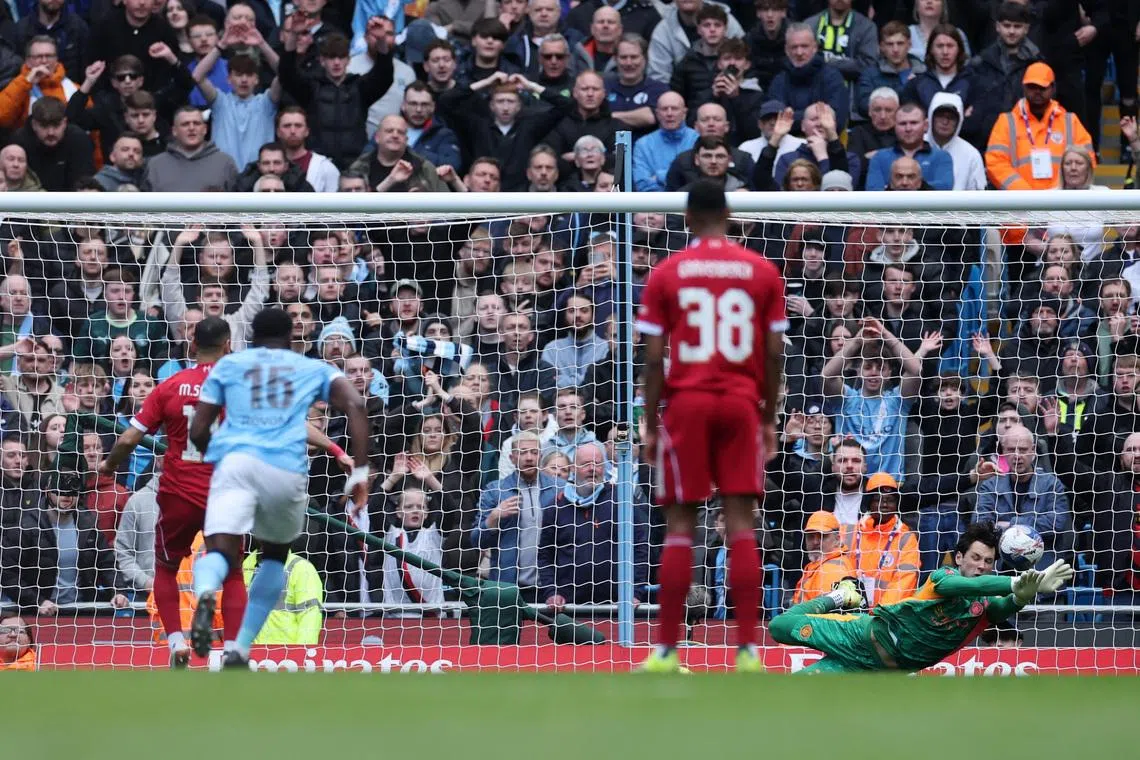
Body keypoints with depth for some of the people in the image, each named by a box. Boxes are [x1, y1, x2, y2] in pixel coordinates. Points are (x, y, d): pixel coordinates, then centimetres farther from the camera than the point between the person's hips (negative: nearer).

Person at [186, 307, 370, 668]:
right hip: (287, 471, 1)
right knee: (275, 554, 26)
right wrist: (360, 472, 2)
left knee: (220, 551, -15)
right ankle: (240, 650, 19)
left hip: (235, 459, -1)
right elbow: (355, 406, 6)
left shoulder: (228, 365, 25)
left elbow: (198, 430, 18)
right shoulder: (314, 369, 24)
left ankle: (205, 594, -53)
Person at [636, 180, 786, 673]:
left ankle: (667, 650, 1)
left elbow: (654, 358, -2)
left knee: (680, 525, 2)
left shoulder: (667, 274, 1)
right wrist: (769, 419, 12)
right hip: (742, 405, 1)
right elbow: (774, 353, 3)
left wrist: (651, 425, 4)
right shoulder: (763, 272, 4)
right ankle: (748, 648, -6)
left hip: (687, 405, -1)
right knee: (740, 523, 1)